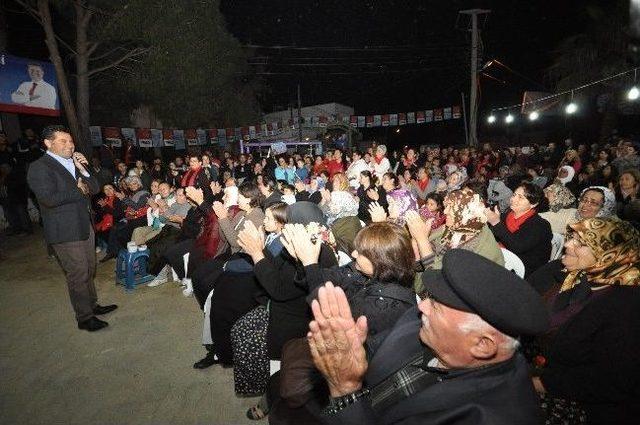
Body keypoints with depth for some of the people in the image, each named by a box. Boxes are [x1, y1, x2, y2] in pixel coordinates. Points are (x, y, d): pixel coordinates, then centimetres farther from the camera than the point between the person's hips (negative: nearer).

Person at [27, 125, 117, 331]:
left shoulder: (75, 163, 13)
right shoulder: (40, 167, -12)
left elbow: (94, 189, 10)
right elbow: (49, 198, -24)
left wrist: (83, 170, -6)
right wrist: (78, 190, -11)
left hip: (84, 226, 8)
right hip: (65, 231, -8)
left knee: (89, 270, 18)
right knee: (78, 274, -1)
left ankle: (92, 305, 34)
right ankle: (84, 318, 12)